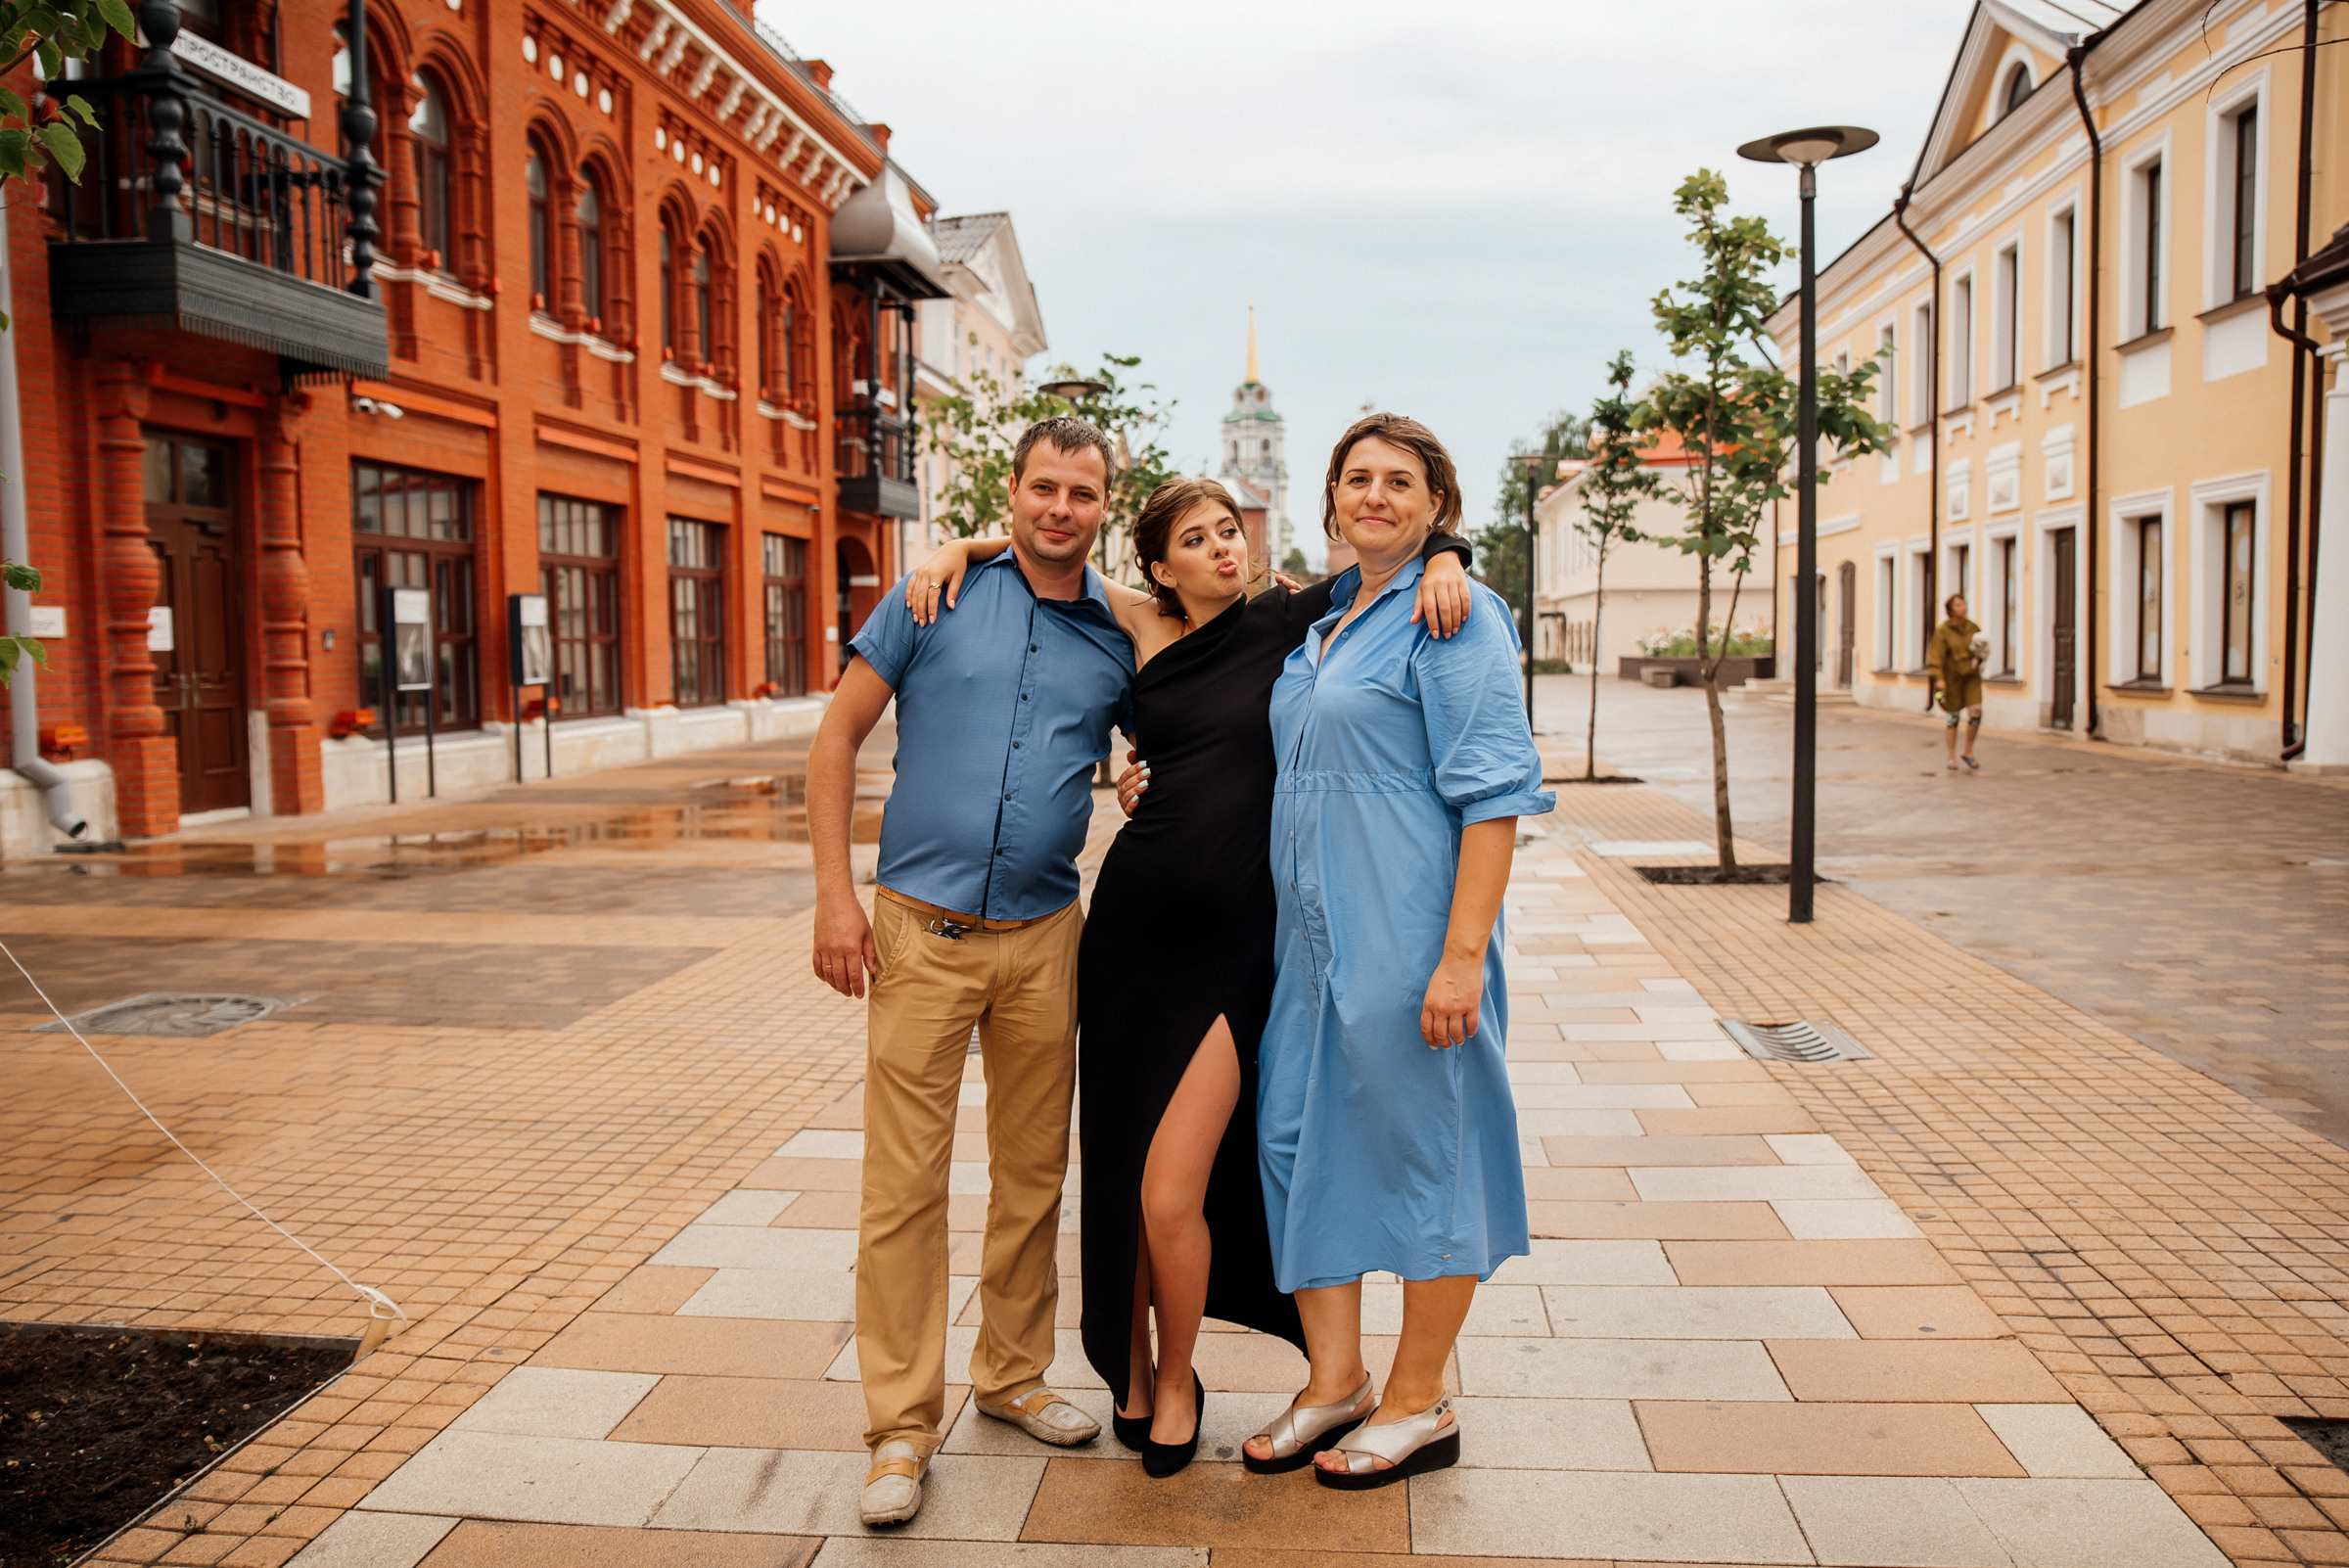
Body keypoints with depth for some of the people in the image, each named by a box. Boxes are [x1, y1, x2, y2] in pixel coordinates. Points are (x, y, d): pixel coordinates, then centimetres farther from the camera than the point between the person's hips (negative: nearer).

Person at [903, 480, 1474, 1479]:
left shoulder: (1288, 624, 1)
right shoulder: (1144, 631, 7)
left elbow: (1394, 548, 8)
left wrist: (1443, 559, -13)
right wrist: (956, 550, 4)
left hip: (1230, 945, -3)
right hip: (1129, 926, 3)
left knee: (1170, 1194, -7)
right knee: (1115, 1176, 11)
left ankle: (1175, 1383, 21)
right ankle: (1129, 1369, 35)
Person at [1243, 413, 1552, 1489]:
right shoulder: (1327, 621, 16)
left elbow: (1495, 793, -15)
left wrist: (1463, 955, -22)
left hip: (1406, 932, -8)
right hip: (1313, 928, 8)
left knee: (1419, 1146, 4)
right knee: (1301, 1136, 10)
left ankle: (1419, 1404, 20)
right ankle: (1334, 1380, 26)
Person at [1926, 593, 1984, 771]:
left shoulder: (1973, 628, 6)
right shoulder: (1943, 630, -7)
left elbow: (1982, 649, 19)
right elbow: (1936, 655, -12)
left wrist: (1980, 652, -5)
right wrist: (1939, 678, -21)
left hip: (1971, 676, 3)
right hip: (1952, 677, -3)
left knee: (1976, 712, -8)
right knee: (1952, 716, 3)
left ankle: (1968, 752, 10)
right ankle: (1952, 757, 15)